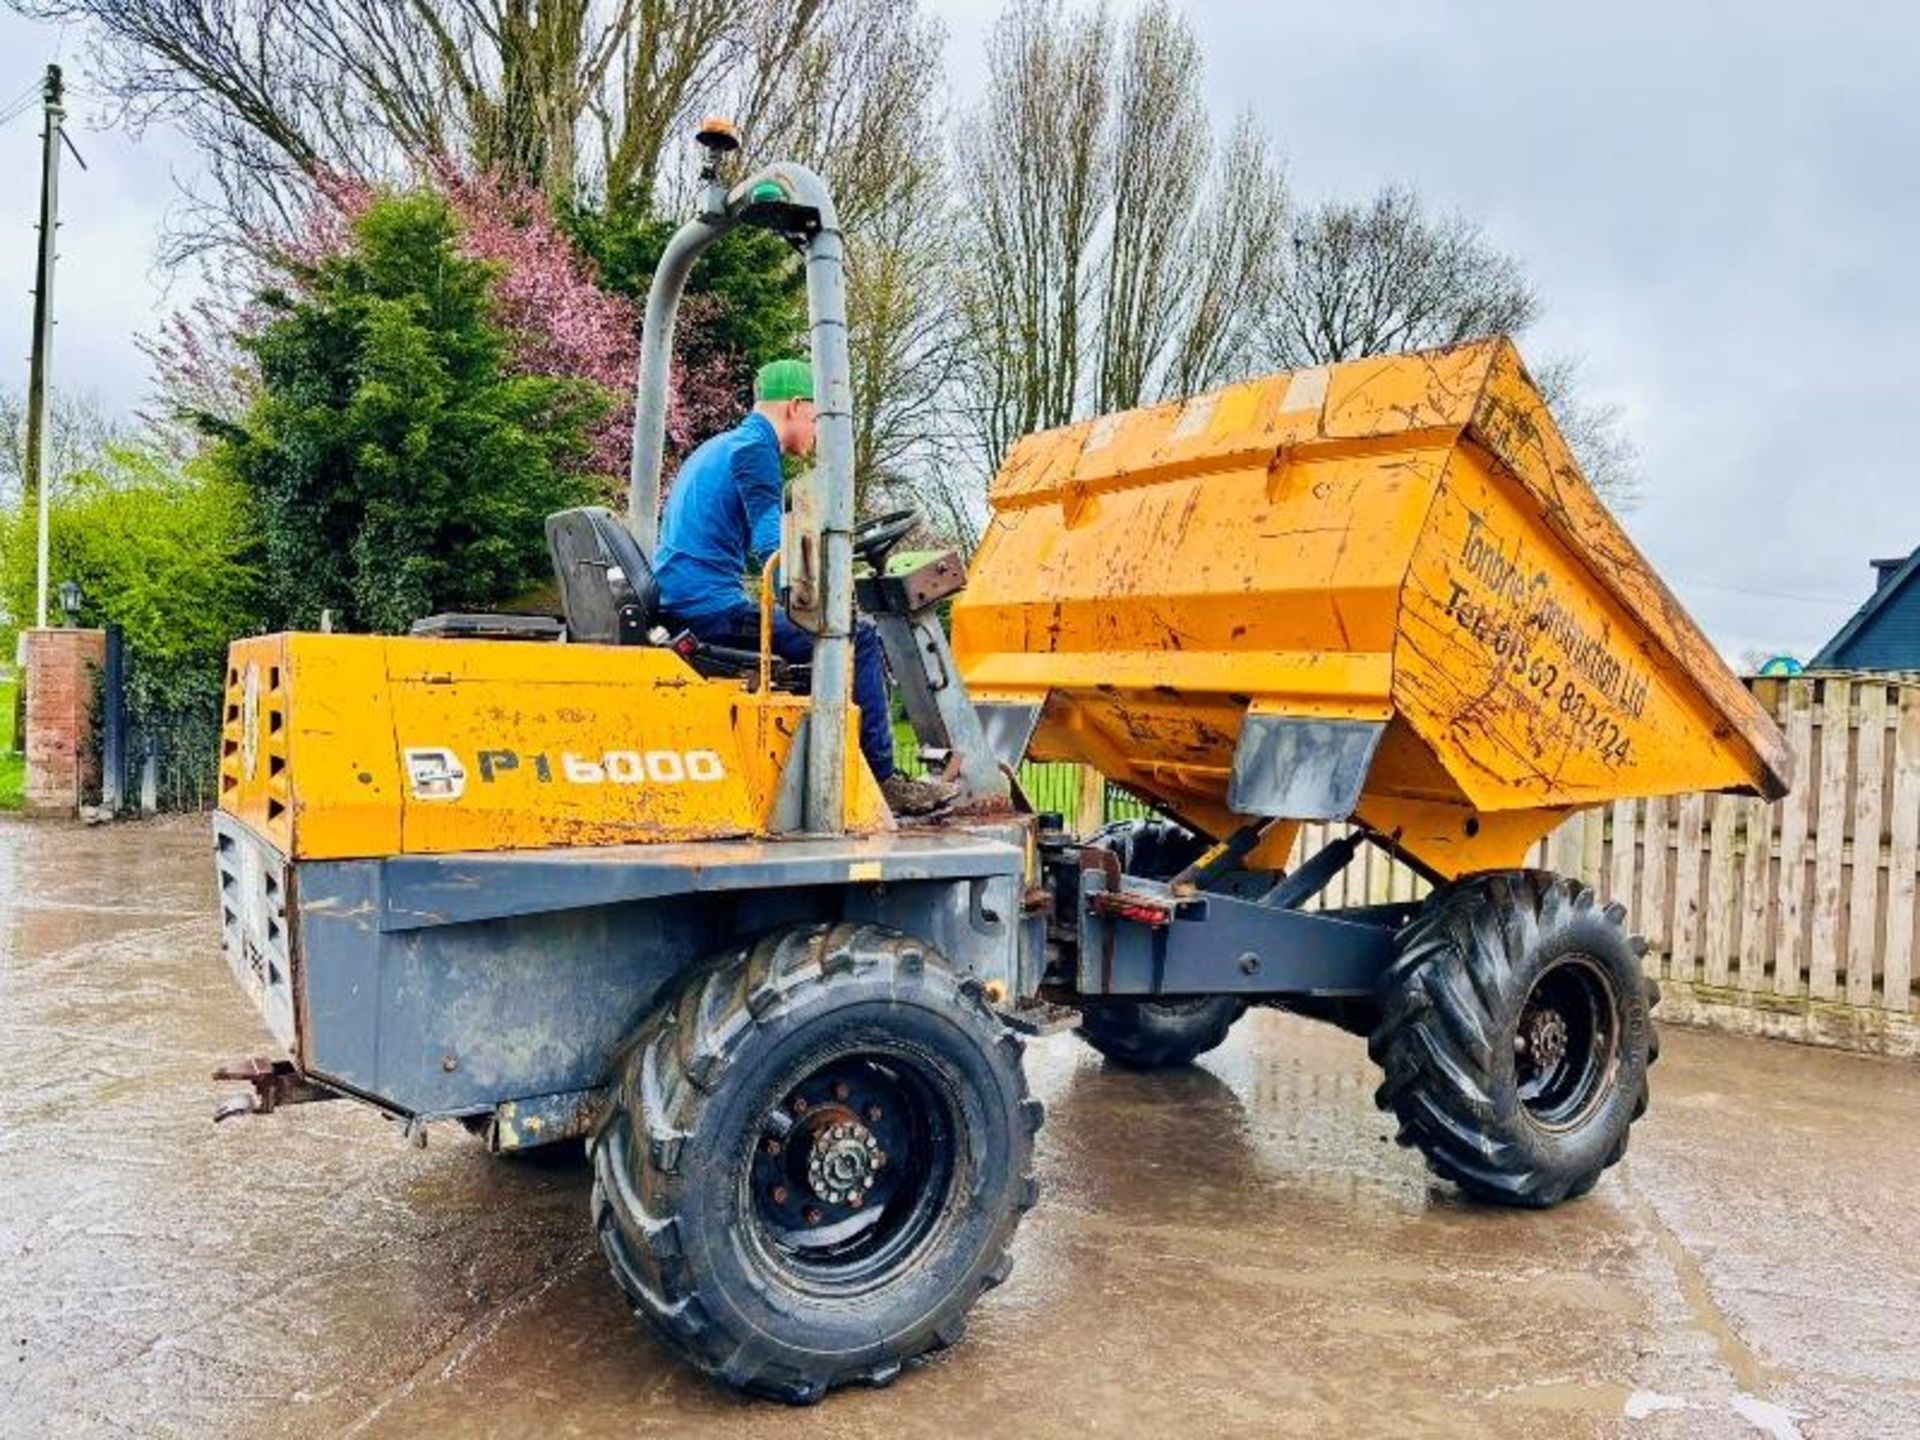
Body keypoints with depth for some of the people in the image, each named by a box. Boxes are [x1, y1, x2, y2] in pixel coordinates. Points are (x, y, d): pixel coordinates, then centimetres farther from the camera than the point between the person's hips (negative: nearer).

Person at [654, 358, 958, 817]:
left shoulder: (717, 449, 24)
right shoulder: (754, 449, -7)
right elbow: (773, 546, -20)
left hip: (683, 606, 11)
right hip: (715, 607, -11)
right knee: (857, 637, -11)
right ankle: (881, 780, -6)